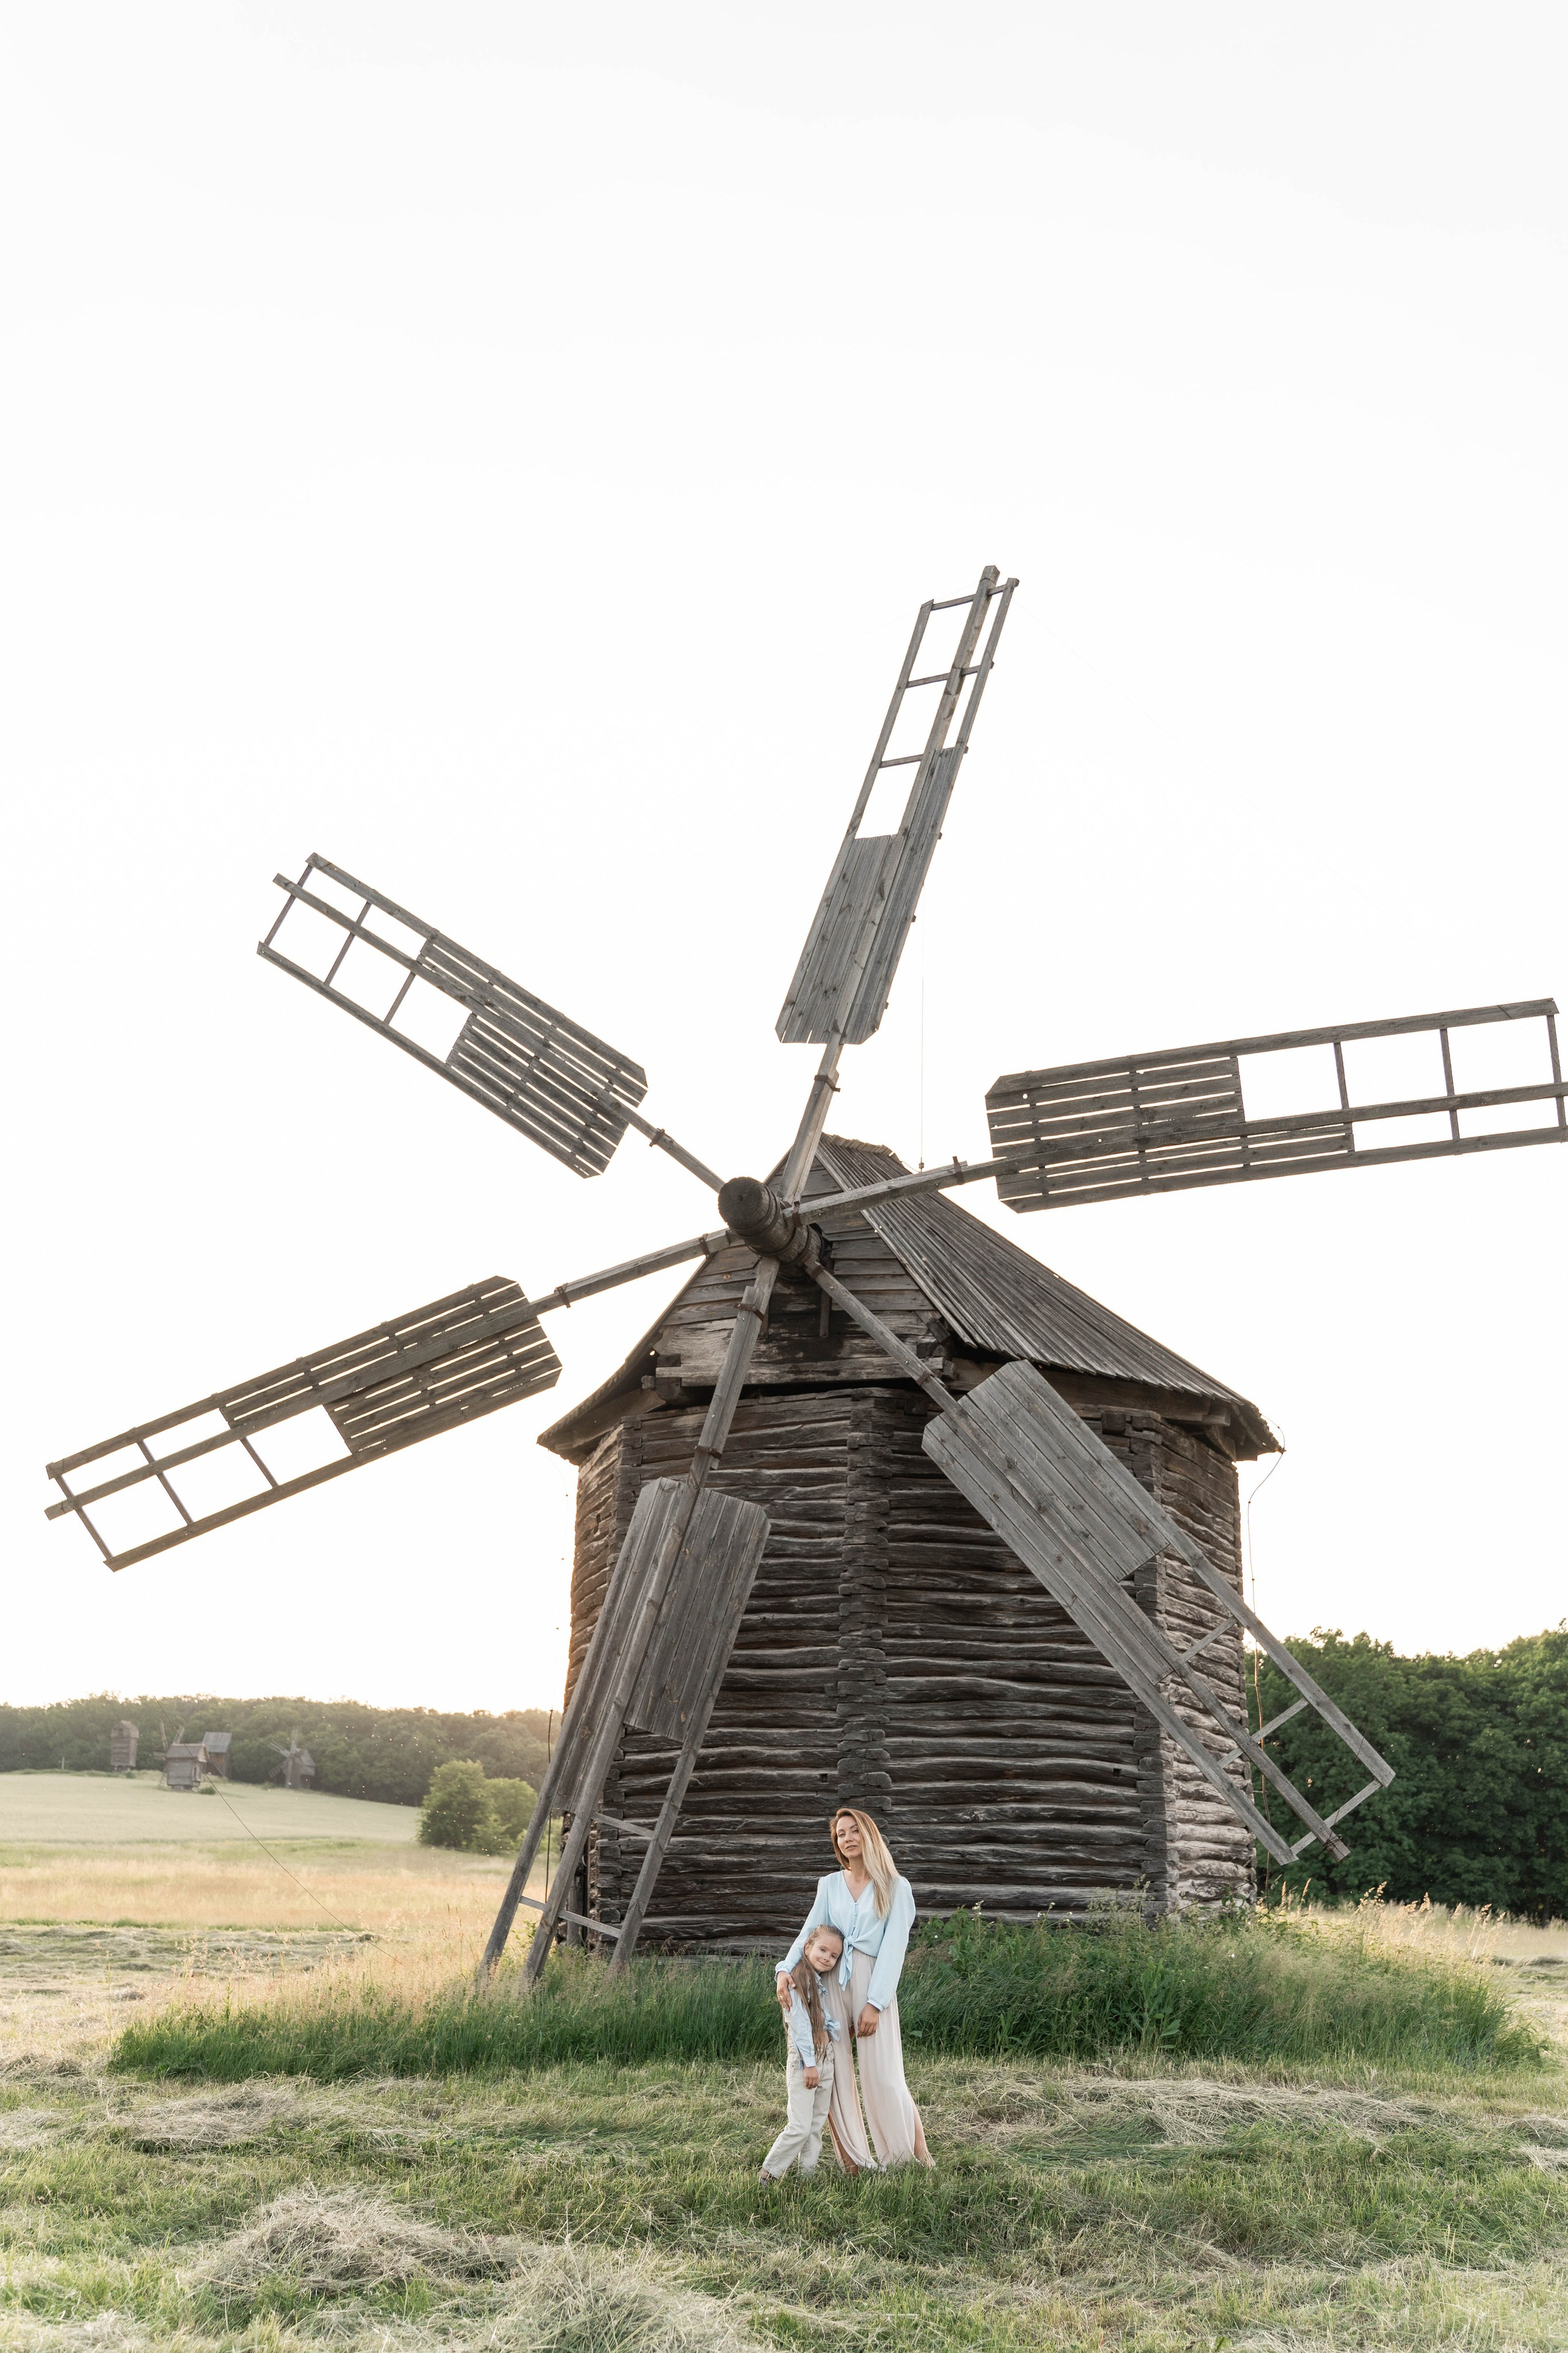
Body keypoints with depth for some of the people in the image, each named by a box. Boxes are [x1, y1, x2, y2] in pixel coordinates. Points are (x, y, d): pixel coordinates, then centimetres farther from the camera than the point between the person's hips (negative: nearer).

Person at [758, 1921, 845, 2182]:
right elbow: (800, 2025, -17)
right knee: (800, 2127, -10)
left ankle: (808, 2173, 16)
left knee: (817, 2124, 10)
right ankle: (769, 2174, 0)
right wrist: (810, 2064, -18)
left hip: (826, 2060, 8)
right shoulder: (798, 1981, -13)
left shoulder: (824, 1984, 14)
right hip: (803, 2061, -8)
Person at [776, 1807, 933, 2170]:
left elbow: (893, 1948, -3)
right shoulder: (829, 1885, 14)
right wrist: (785, 1970, -12)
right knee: (834, 2074, 1)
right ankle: (854, 2162, 11)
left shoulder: (895, 1888, 4)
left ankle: (919, 2153, 11)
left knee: (883, 2076, -8)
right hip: (831, 1982, 3)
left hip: (873, 1984, -3)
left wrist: (875, 2003, -11)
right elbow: (809, 1933, 7)